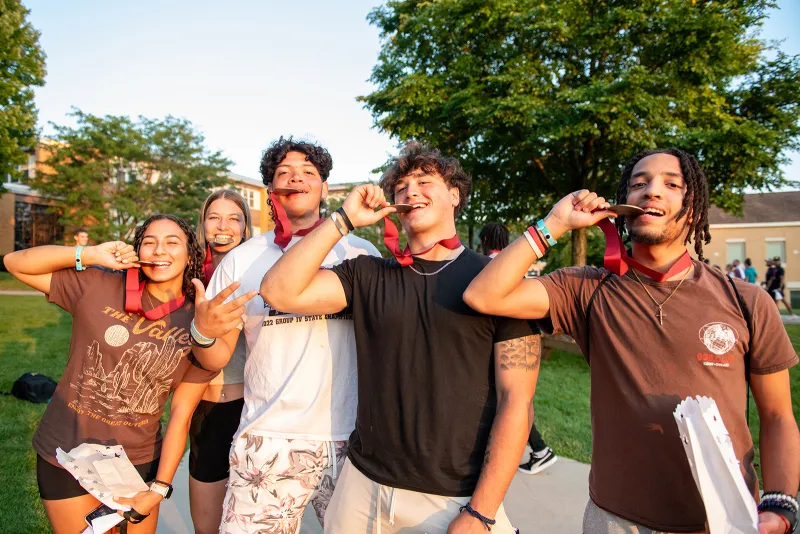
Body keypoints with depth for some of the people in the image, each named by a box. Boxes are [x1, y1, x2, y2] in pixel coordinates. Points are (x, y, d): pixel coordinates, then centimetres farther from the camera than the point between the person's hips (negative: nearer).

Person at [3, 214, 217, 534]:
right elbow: (16, 263, -8)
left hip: (140, 460, 1)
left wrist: (159, 488, -7)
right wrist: (91, 255, -19)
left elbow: (181, 415, -6)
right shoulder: (98, 287, -11)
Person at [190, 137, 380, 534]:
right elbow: (215, 360, 7)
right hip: (268, 441, 0)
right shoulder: (240, 260, 4)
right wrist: (203, 333, -15)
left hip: (350, 439, 0)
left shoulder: (361, 253, 1)